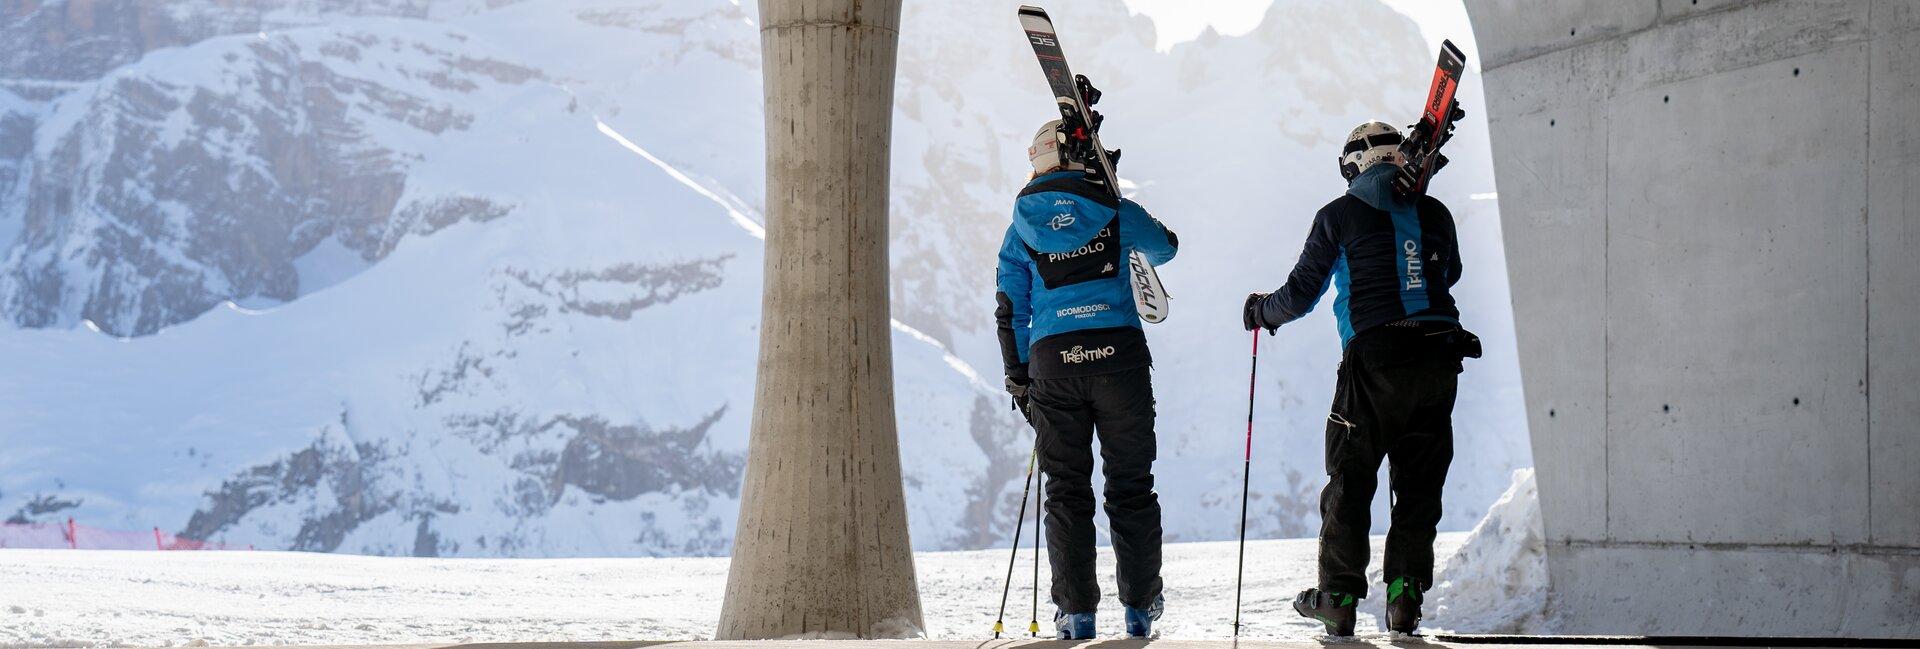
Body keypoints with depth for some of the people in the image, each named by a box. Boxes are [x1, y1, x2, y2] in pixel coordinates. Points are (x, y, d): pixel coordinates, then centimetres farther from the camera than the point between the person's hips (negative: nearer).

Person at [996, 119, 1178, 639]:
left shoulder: (1022, 227, 8)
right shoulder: (1115, 211, 5)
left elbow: (1010, 311, 9)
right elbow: (1165, 246, 26)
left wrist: (1018, 380, 17)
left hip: (1053, 362, 1)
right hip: (1120, 353, -1)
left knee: (1066, 489, 6)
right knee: (1131, 484, 8)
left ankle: (1076, 613, 2)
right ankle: (1140, 607, 10)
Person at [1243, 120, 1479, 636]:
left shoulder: (1339, 216, 3)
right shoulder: (1435, 213, 11)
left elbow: (1300, 295, 5)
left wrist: (1261, 311, 25)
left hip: (1374, 358, -3)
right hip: (1440, 357, 3)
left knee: (1350, 479, 7)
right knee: (1420, 481, 11)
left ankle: (1339, 596, 8)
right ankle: (1405, 590, 5)